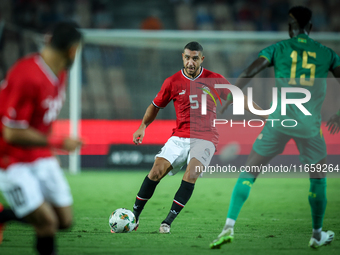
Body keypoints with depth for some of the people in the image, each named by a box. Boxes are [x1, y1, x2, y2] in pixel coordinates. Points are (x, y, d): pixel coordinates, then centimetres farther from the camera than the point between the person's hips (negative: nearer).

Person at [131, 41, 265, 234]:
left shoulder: (215, 80, -1)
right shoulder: (173, 82, 2)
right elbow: (156, 106, 18)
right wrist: (143, 127, 10)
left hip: (205, 138, -2)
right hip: (179, 137, 2)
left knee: (191, 174, -26)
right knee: (157, 169, -16)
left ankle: (168, 221, -23)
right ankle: (134, 216, -3)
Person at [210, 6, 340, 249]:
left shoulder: (278, 49, 6)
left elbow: (249, 72, -3)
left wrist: (231, 98, 3)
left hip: (280, 120, -1)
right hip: (311, 124, 1)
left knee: (248, 172, 5)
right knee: (318, 177, 21)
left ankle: (229, 226, -9)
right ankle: (318, 235, 28)